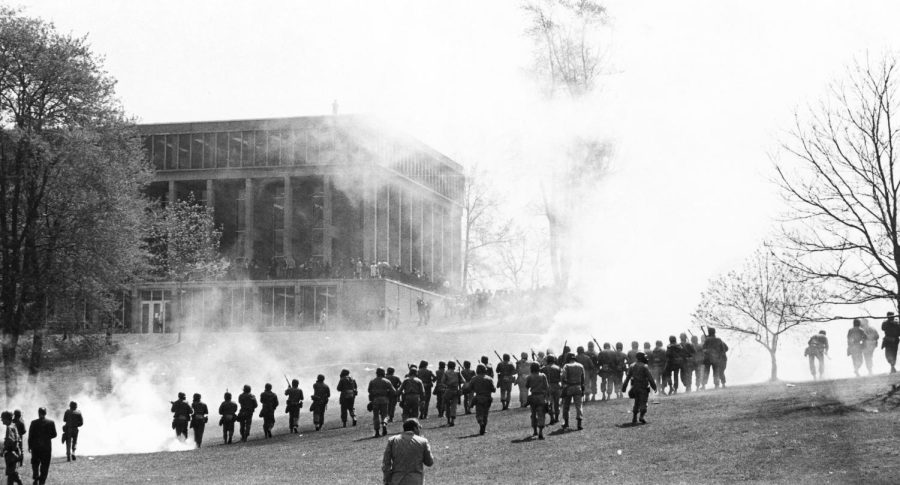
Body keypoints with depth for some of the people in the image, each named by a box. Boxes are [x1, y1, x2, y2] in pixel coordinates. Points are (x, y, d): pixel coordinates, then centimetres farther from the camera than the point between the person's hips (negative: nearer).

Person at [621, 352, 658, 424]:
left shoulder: (632, 367, 7)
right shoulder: (644, 367, -10)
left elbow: (627, 378, 8)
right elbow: (650, 378, -12)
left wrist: (624, 387, 12)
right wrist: (654, 387, -6)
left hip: (635, 387, 5)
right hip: (643, 388, -5)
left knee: (636, 403, 15)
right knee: (643, 403, -2)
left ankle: (634, 419, 12)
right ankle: (641, 416, -20)